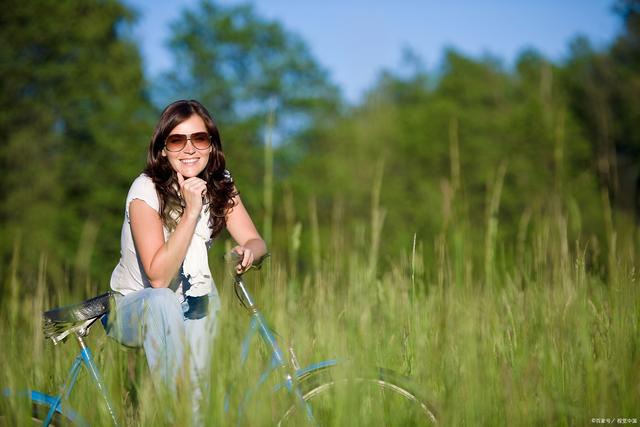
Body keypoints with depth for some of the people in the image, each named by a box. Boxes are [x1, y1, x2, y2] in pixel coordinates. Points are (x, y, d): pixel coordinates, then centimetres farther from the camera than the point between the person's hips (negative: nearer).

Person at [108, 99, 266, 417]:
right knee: (162, 302, -36)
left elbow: (254, 240, -13)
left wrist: (247, 253, -38)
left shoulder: (219, 184, -5)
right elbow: (158, 276, -28)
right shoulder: (147, 190, -22)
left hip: (191, 302, 4)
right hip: (135, 307, -4)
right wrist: (191, 211, -34)